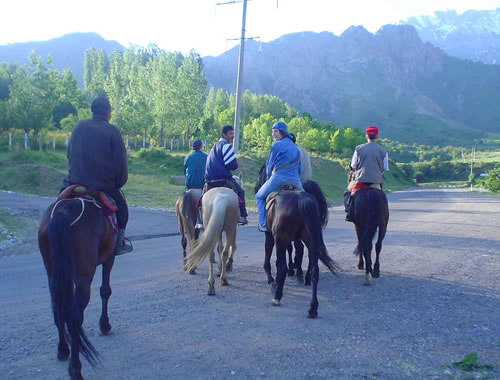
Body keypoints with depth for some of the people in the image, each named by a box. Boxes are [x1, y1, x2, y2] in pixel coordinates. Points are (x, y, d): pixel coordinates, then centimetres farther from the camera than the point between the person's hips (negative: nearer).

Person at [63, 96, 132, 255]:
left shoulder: (79, 126, 5)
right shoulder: (112, 131, -7)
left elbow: (69, 153, 14)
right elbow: (120, 162, -9)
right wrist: (119, 183, 6)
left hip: (75, 181, 3)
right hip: (103, 185, -3)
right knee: (121, 206, 21)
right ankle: (119, 243, 19)